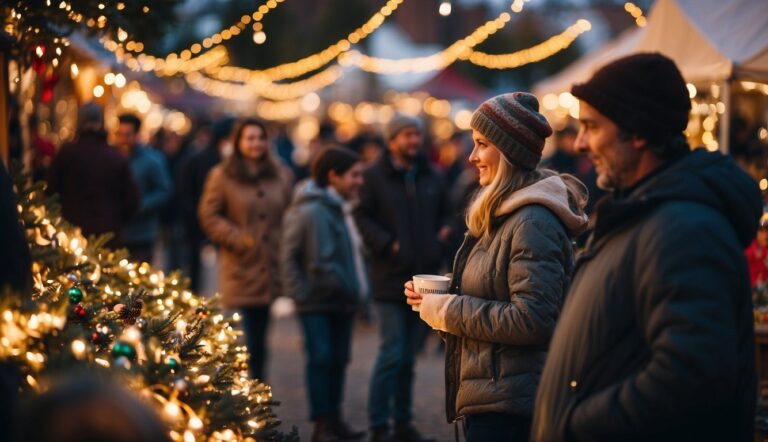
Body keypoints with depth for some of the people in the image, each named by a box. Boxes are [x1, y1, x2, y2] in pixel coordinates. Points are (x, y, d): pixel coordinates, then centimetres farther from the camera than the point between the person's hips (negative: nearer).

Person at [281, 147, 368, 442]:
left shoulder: (345, 210, 10)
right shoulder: (309, 211, -14)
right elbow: (289, 256, -12)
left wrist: (357, 288, 11)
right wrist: (300, 294, -13)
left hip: (343, 299, 7)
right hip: (316, 300, -7)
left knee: (339, 360, 11)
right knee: (320, 359, -8)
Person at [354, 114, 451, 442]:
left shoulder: (430, 178, 11)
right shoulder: (375, 177, -5)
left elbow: (444, 213, 21)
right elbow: (363, 216, -7)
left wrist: (442, 235, 3)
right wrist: (387, 244, -16)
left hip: (423, 276, 5)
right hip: (391, 278, -5)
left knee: (408, 356, 11)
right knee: (392, 352, -9)